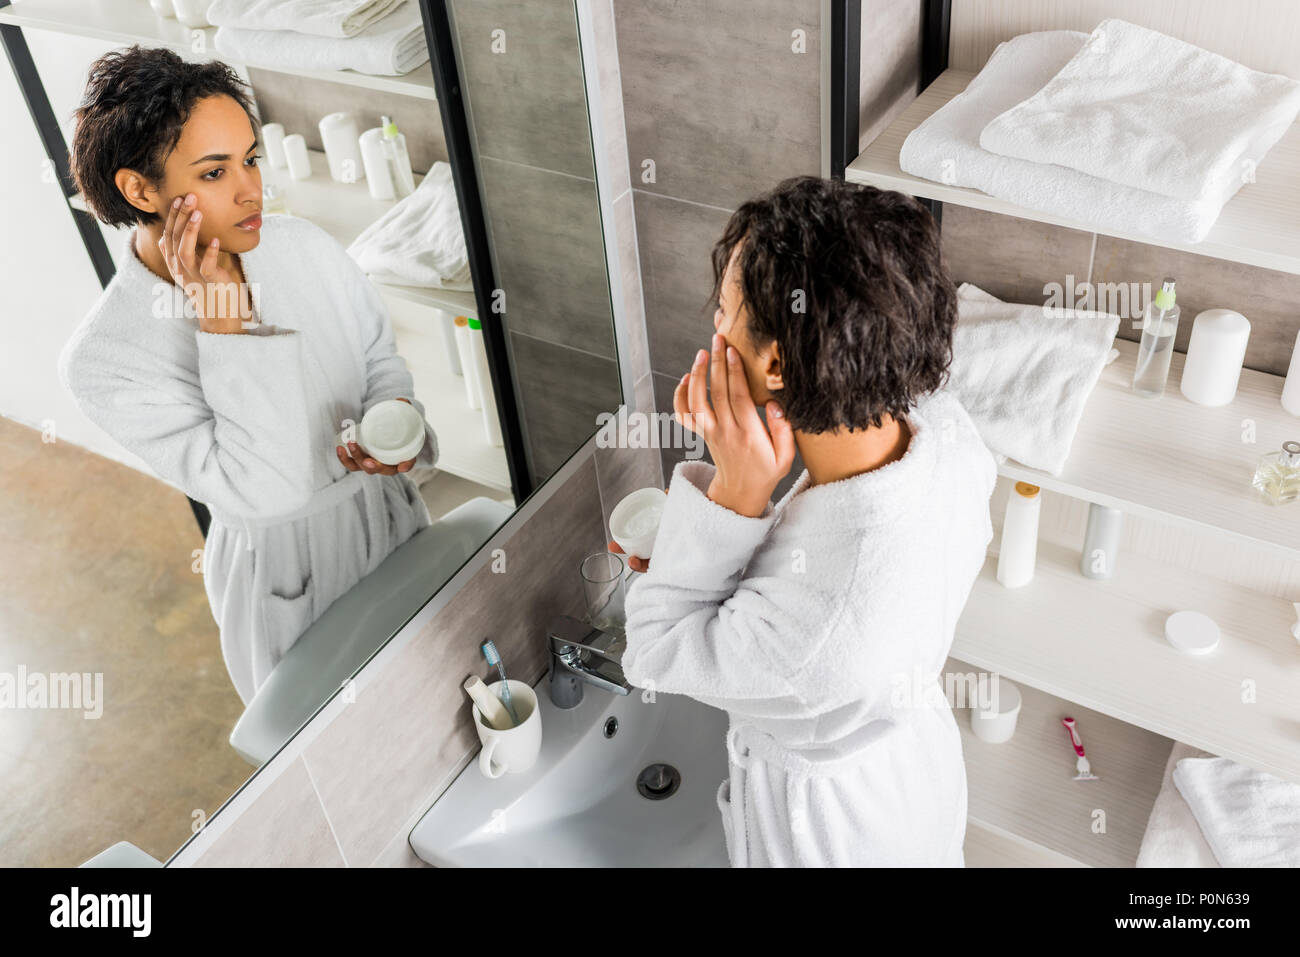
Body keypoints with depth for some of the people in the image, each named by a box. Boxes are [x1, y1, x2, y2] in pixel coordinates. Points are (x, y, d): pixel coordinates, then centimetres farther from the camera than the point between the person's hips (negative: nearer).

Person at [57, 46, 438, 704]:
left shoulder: (301, 244, -12)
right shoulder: (105, 359, -25)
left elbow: (380, 355, 4)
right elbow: (264, 491, -32)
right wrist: (222, 321, -34)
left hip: (393, 512, 5)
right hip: (292, 583, -4)